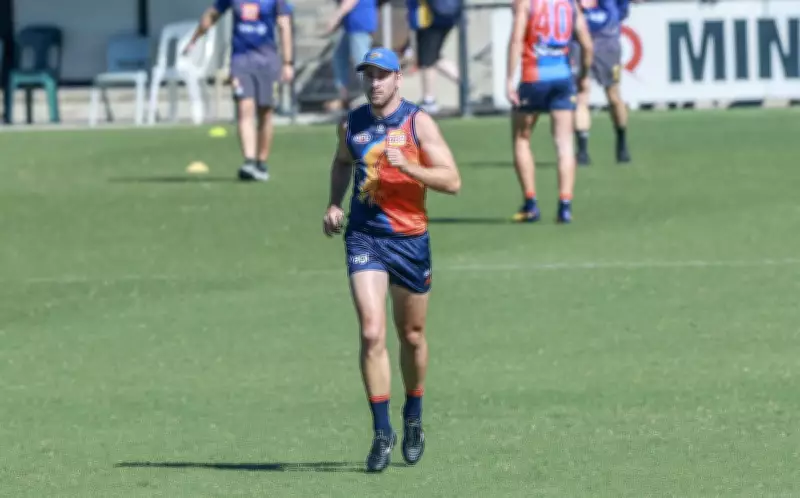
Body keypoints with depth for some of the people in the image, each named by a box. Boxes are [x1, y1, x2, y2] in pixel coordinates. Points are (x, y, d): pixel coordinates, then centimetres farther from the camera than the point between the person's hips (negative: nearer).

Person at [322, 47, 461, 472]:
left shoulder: (419, 123, -5)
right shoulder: (352, 124, 5)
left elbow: (452, 181, -9)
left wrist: (407, 166, -22)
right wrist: (334, 204, 9)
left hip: (410, 238, -1)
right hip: (364, 237, 1)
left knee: (411, 336, 12)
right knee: (372, 333, -13)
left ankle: (413, 419, 34)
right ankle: (382, 432, -9)